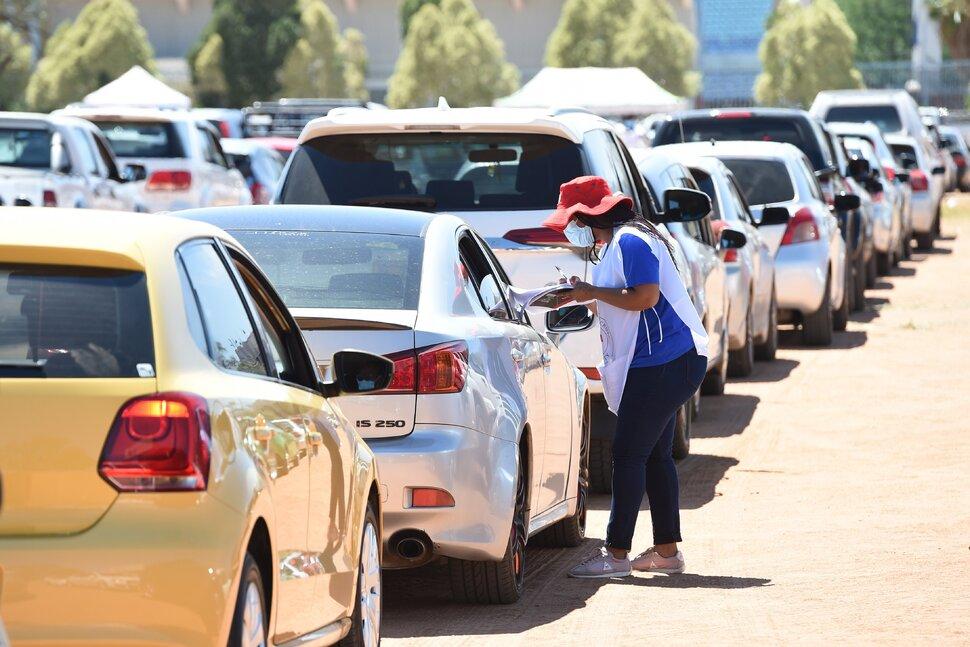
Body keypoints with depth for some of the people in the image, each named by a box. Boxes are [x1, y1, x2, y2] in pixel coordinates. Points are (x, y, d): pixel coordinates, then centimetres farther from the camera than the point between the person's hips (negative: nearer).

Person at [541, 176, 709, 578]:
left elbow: (645, 296, -24)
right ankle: (666, 551, 17)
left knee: (629, 455, -9)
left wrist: (594, 292, -14)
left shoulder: (631, 242, -15)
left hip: (662, 364, -11)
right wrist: (585, 298, 11)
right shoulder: (615, 244, 18)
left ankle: (616, 554, -9)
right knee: (654, 456, 13)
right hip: (657, 363, 11)